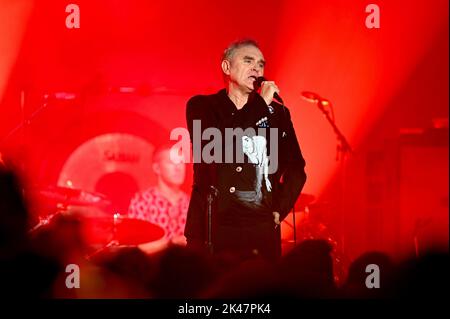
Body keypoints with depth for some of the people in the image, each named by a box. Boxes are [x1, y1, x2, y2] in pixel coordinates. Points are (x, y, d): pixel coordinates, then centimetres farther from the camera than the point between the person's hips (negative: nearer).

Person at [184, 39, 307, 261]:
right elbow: (214, 146, -11)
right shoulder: (201, 107, 8)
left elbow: (296, 169, 17)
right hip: (210, 228, -1)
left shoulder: (277, 113, 14)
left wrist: (278, 211, 4)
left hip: (261, 232, 2)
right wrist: (260, 105, -8)